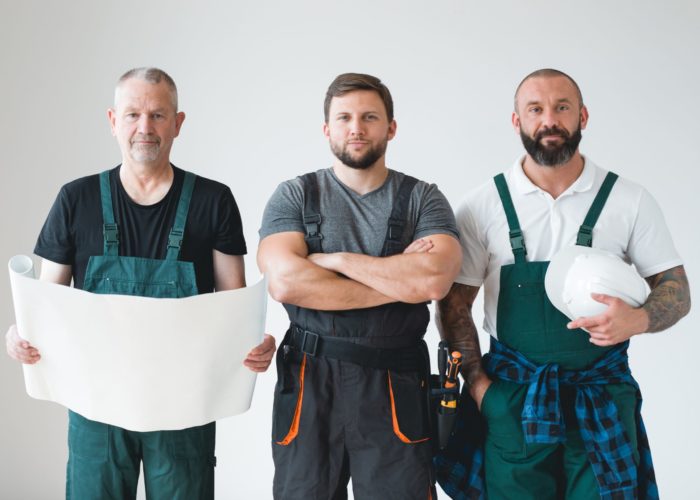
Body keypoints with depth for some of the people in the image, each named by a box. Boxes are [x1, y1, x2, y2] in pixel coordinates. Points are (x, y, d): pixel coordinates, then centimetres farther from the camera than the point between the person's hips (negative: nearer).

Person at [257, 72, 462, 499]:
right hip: (310, 384, 1)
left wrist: (336, 260, -12)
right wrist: (399, 282, -13)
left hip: (394, 387, 0)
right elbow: (285, 282, -15)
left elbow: (435, 279, -16)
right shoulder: (295, 196, 3)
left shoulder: (423, 199, 3)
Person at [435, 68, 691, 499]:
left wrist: (637, 318, -19)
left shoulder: (629, 200, -1)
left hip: (603, 398, 0)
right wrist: (478, 384, -6)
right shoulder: (483, 205, -1)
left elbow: (677, 291, 2)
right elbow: (455, 305, 3)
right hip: (511, 399, 0)